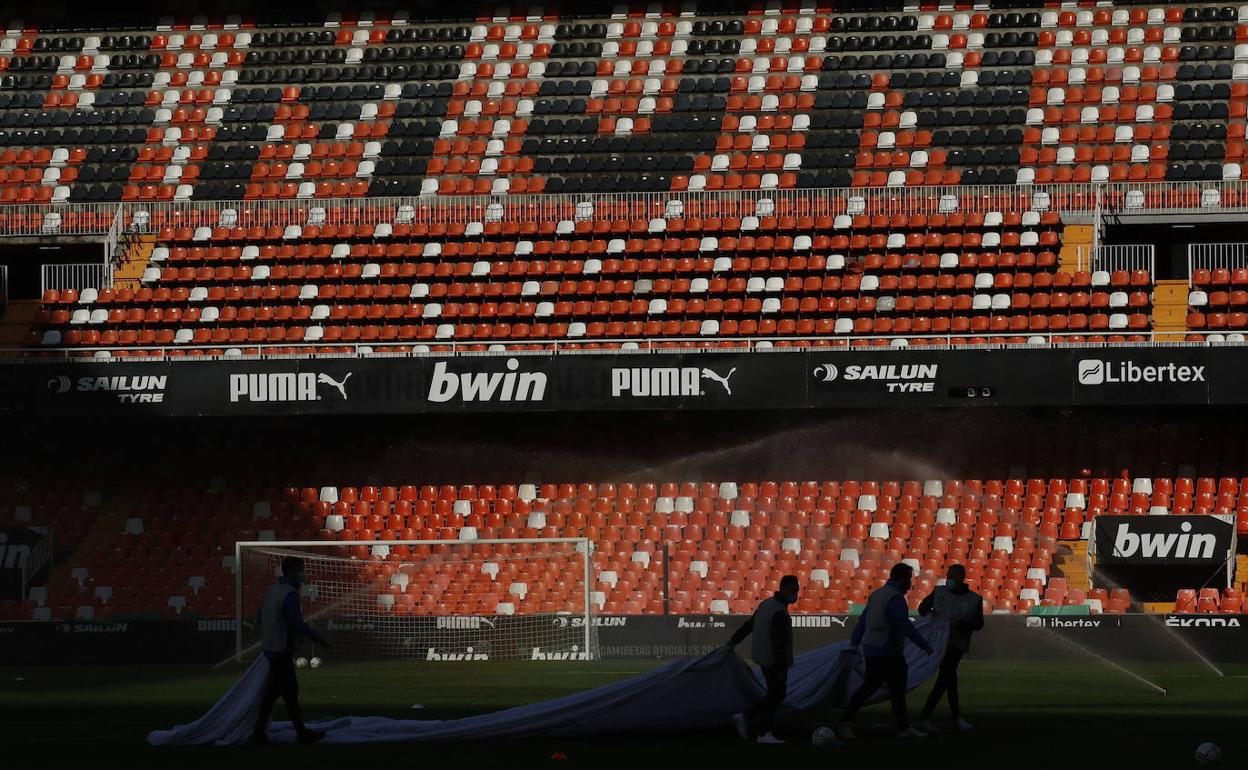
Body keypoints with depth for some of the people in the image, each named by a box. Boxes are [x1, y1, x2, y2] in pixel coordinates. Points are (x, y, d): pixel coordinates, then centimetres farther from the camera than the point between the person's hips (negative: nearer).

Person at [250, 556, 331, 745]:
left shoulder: (272, 590, 7)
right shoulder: (289, 595, -20)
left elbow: (261, 617, 16)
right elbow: (298, 624, -27)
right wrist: (319, 640, -18)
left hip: (269, 648, 9)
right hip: (281, 652, -9)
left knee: (291, 691, 14)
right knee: (272, 694, 2)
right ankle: (259, 734, 10)